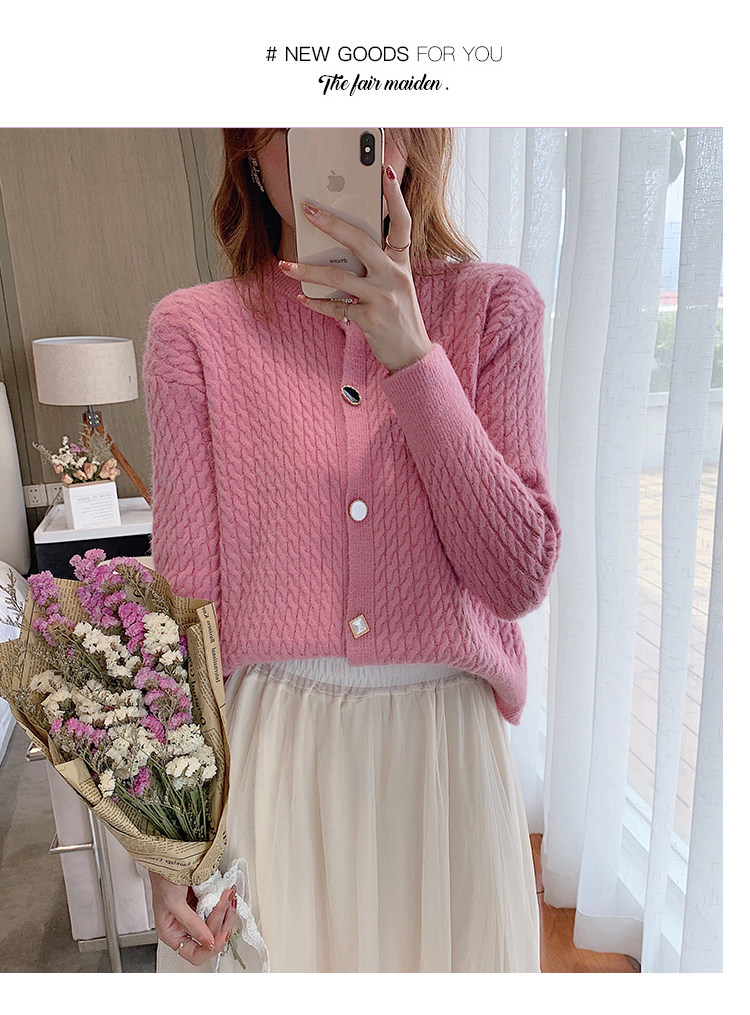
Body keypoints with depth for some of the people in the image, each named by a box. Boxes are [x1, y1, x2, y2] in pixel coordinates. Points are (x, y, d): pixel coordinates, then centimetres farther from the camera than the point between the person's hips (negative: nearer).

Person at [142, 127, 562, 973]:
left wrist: (412, 356, -20)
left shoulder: (494, 306, -3)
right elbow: (185, 597, -4)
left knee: (439, 958, 22)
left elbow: (521, 577, -12)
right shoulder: (195, 328, -5)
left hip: (444, 748, 2)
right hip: (265, 750, 0)